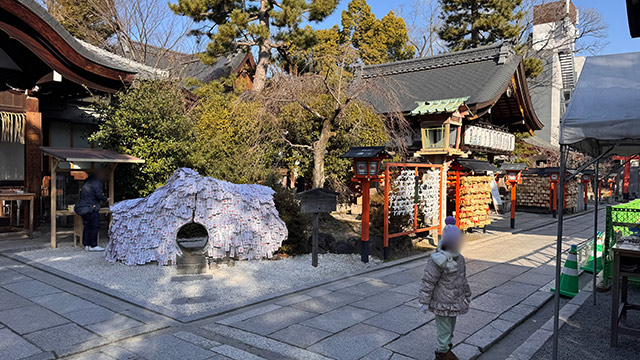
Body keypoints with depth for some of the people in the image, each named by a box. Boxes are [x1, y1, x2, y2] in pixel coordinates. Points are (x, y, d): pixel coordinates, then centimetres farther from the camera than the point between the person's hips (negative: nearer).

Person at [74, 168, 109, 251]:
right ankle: (93, 246, -1)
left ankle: (86, 245, 18)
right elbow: (99, 195, -20)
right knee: (95, 226, -3)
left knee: (87, 226, 14)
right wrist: (106, 199, -3)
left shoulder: (89, 180, 14)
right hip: (90, 208, -9)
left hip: (82, 206, 9)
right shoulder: (97, 182, -14)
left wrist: (102, 196, 18)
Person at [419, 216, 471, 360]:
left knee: (451, 328, 22)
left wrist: (467, 294, 23)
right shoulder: (438, 260, -23)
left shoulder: (459, 258, 3)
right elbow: (428, 282, -18)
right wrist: (425, 302, -15)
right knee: (444, 330, 3)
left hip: (455, 301, 8)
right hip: (442, 303, -8)